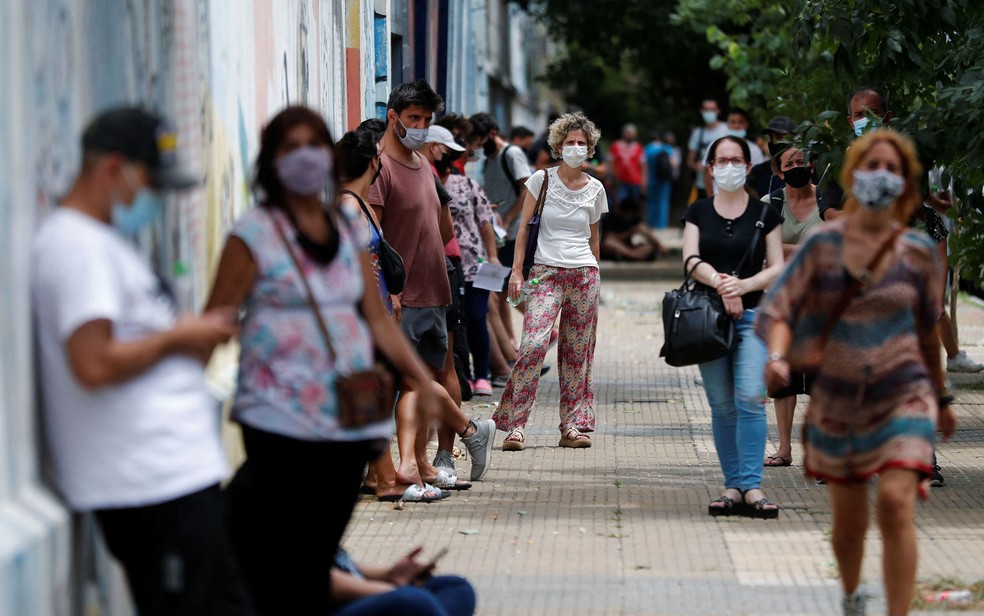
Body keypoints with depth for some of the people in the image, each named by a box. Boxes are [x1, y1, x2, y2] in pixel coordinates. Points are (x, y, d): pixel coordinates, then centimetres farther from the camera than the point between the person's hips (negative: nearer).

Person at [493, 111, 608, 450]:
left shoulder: (595, 189, 10)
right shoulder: (542, 180, 2)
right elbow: (524, 228, 2)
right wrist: (516, 272, -5)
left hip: (584, 275, 3)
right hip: (545, 273, -3)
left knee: (577, 352, 3)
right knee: (533, 343, -16)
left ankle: (573, 426, 9)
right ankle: (515, 425, -14)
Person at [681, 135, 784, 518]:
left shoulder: (764, 213, 8)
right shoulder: (699, 212, 11)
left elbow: (777, 268, 3)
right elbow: (691, 260, -2)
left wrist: (743, 285, -14)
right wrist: (719, 283, -21)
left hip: (752, 314, -2)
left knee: (751, 398, -15)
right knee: (722, 405, 3)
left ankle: (751, 487, -16)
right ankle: (732, 486, 8)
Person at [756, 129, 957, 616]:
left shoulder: (919, 252, 0)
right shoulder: (823, 243, -3)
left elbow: (928, 330, 12)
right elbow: (779, 309, -7)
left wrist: (942, 398, 21)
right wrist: (777, 357, -27)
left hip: (903, 397, -1)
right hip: (837, 401, 1)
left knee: (895, 503, -22)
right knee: (848, 523, 12)